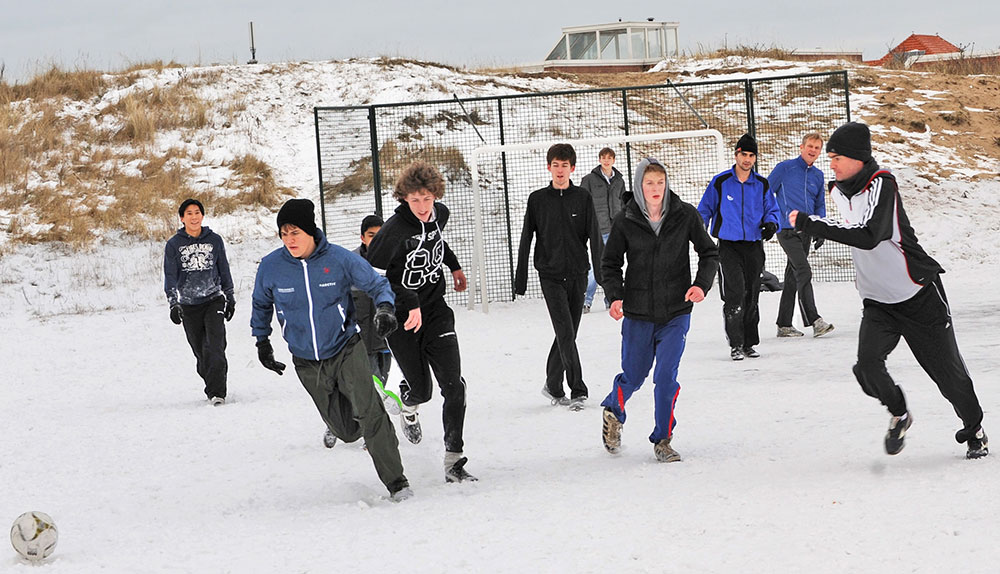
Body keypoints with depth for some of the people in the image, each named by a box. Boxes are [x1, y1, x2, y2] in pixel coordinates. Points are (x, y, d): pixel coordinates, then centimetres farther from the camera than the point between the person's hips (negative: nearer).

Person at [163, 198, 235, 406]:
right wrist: (173, 303, -13)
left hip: (214, 300, -1)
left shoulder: (214, 240, 5)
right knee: (200, 350, 5)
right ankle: (213, 386, 23)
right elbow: (170, 276, -2)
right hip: (188, 305, 1)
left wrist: (230, 297, 16)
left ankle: (217, 392, -21)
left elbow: (224, 270, 14)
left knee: (215, 345, -17)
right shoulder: (174, 245, 1)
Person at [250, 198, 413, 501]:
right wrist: (262, 340, 16)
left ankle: (396, 481, -13)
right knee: (347, 430, 7)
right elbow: (262, 304, 12)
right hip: (307, 363, 2)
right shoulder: (270, 267, -9)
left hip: (347, 348, -2)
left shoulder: (339, 259, -14)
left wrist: (384, 307, -24)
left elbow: (376, 283, -3)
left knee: (368, 412, -22)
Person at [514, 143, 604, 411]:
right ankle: (578, 390, -13)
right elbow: (526, 240, 5)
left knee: (567, 334, 8)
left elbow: (595, 238, 1)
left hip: (577, 275, 2)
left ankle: (553, 386, 23)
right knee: (565, 333, -13)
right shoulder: (537, 200, 2)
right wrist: (520, 278, 3)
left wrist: (602, 274, -7)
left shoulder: (583, 198, 3)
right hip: (551, 275, -2)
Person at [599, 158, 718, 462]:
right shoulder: (625, 221, -5)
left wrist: (701, 284, -12)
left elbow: (709, 252, 5)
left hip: (676, 313, 0)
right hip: (637, 314, 0)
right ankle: (613, 411, 43)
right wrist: (615, 296, -11)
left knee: (666, 377, -9)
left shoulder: (685, 215, -4)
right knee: (633, 376, 10)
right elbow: (610, 263, 5)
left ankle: (663, 439, 7)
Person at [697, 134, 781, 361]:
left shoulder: (761, 184, 8)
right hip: (728, 245, -3)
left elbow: (772, 209, 15)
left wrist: (771, 223, -7)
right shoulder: (720, 182, 0)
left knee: (751, 295, 7)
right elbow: (705, 210, 7)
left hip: (753, 246, 3)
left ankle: (749, 343, 18)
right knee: (735, 292, -16)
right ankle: (736, 344, -12)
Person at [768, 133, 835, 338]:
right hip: (787, 230, -6)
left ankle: (784, 325, 15)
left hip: (806, 232, 6)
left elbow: (820, 205, 21)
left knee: (792, 278, 10)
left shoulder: (818, 176, 15)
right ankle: (813, 321, -22)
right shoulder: (785, 168, -2)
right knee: (803, 272, -17)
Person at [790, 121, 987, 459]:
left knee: (947, 370, 4)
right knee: (868, 367, -17)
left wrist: (809, 224, -38)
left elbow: (868, 236, -38)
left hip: (920, 296, -6)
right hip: (877, 302, 6)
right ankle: (899, 415, 11)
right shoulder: (838, 190, 2)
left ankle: (975, 431, 27)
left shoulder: (881, 185, -22)